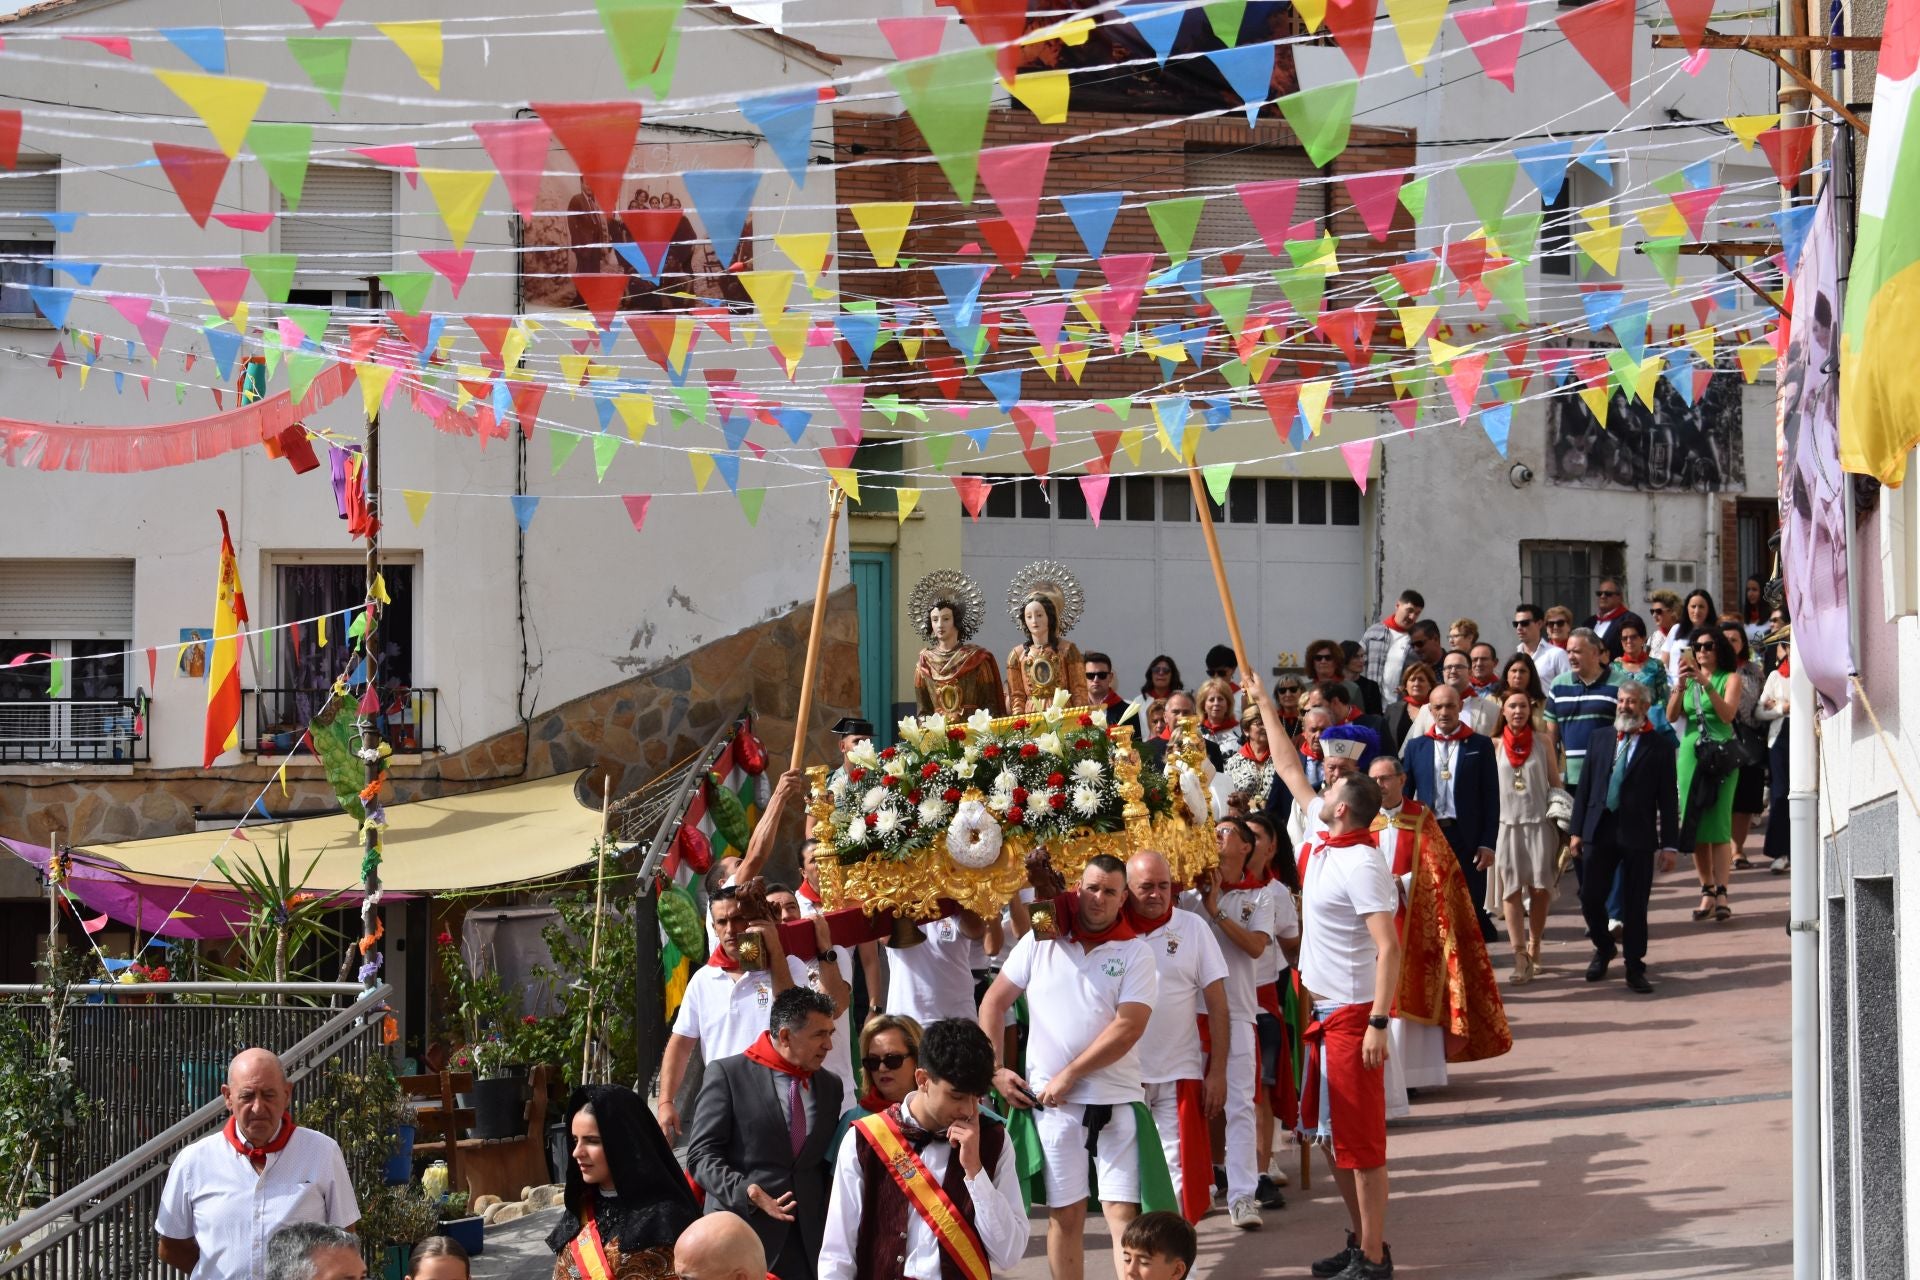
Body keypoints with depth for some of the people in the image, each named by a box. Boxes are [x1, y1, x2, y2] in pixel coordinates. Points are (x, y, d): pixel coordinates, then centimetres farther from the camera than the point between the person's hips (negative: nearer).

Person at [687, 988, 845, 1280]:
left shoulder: (831, 1085, 15)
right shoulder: (726, 1074, -1)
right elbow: (701, 1155, -6)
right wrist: (746, 1192, -21)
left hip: (809, 1242, 4)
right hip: (743, 1234, -4)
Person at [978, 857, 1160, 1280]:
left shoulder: (1136, 954, -2)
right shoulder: (1040, 942, 4)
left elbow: (1128, 1027, -12)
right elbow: (993, 1003, 11)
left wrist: (1069, 1075, -13)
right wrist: (995, 1070, 3)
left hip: (1116, 1101, -2)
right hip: (1050, 1102, 2)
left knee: (1124, 1213, -6)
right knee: (1064, 1215, 9)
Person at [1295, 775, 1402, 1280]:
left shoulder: (1362, 866, -20)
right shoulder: (1321, 845, 6)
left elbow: (1389, 948, -24)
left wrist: (1378, 1023, -27)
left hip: (1353, 1015, -10)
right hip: (1325, 1011, 10)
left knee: (1360, 1141, -5)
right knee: (1331, 1134, 15)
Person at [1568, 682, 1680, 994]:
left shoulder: (1659, 748, 0)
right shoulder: (1601, 741, 10)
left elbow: (1667, 799, -1)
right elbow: (1584, 787, 11)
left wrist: (1669, 844, -5)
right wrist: (1577, 830, 5)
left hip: (1638, 836, -3)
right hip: (1600, 831, 3)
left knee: (1635, 905, 2)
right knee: (1590, 898, 3)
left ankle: (1635, 969, 12)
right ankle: (1603, 948, 29)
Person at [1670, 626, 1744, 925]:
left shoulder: (1730, 679, 4)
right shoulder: (1688, 679, 14)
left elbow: (1728, 714, -11)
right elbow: (1671, 715, 2)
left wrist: (1707, 685, -18)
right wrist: (1681, 685, -11)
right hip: (1690, 754, 4)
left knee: (1718, 823, -11)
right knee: (1694, 825, 1)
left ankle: (1721, 894, -16)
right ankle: (1707, 891, 7)